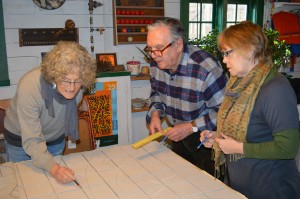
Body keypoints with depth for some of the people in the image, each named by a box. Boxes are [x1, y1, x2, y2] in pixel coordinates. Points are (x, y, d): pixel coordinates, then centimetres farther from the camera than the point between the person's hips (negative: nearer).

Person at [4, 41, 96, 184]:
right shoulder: (28, 88, -39)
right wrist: (53, 168, -53)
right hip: (21, 140, -3)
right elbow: (32, 141, -37)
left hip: (56, 138, 3)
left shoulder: (77, 86, -26)